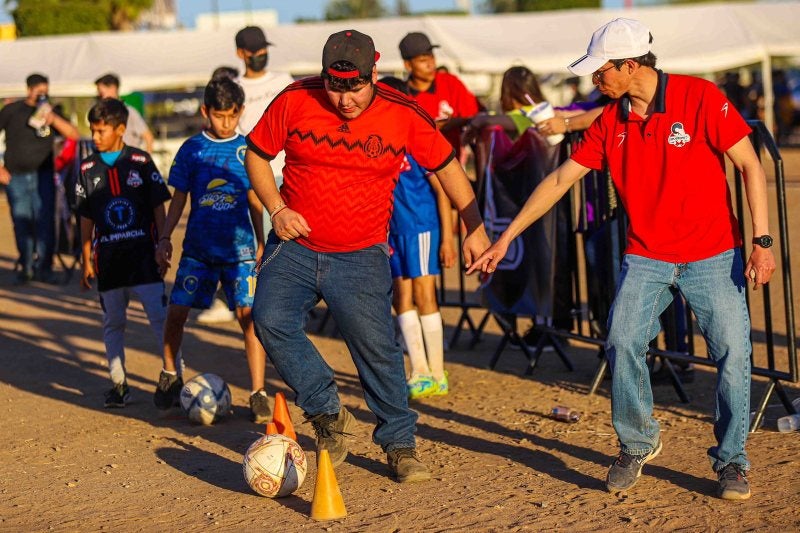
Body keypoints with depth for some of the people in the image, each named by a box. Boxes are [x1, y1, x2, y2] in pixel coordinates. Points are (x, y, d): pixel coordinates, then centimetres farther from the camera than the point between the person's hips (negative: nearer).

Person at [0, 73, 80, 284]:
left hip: (43, 176, 1)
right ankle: (26, 268, 13)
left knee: (45, 223, -7)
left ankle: (43, 268, 0)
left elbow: (74, 135, 1)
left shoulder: (49, 112, 11)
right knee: (22, 224, 0)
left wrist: (52, 118, -14)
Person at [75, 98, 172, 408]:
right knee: (112, 322, 7)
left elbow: (159, 208, 3)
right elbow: (86, 219, 10)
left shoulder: (141, 162, -1)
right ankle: (118, 383, 16)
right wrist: (87, 261, 8)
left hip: (143, 254, -3)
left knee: (160, 317, -6)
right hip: (108, 257, 3)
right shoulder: (88, 169, 6)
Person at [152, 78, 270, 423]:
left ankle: (258, 394, -7)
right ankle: (169, 375, 25)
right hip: (198, 248, 1)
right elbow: (179, 197, 8)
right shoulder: (192, 149, 3)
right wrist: (165, 237, 0)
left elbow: (254, 200, 11)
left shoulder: (246, 149, 3)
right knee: (176, 311, -1)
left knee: (249, 315, -12)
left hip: (239, 247, -1)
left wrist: (260, 243, 13)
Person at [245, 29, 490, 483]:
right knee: (271, 319, -19)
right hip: (296, 246, 1)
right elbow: (257, 155, 7)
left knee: (377, 347, -7)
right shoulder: (294, 101, -6)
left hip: (362, 257, -1)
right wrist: (276, 209, -7)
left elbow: (446, 164, 7)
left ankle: (400, 443, 14)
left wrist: (475, 227, 3)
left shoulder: (403, 114, -6)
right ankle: (328, 413, 0)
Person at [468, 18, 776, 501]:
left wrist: (762, 241, -15)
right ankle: (637, 444, 12)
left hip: (713, 255, -3)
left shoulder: (701, 98, -11)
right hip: (646, 257, 3)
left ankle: (732, 459, 12)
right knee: (622, 344, -10)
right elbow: (560, 179, 7)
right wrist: (506, 238, 7)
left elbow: (749, 165, -9)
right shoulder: (610, 122, 2)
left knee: (733, 351, -6)